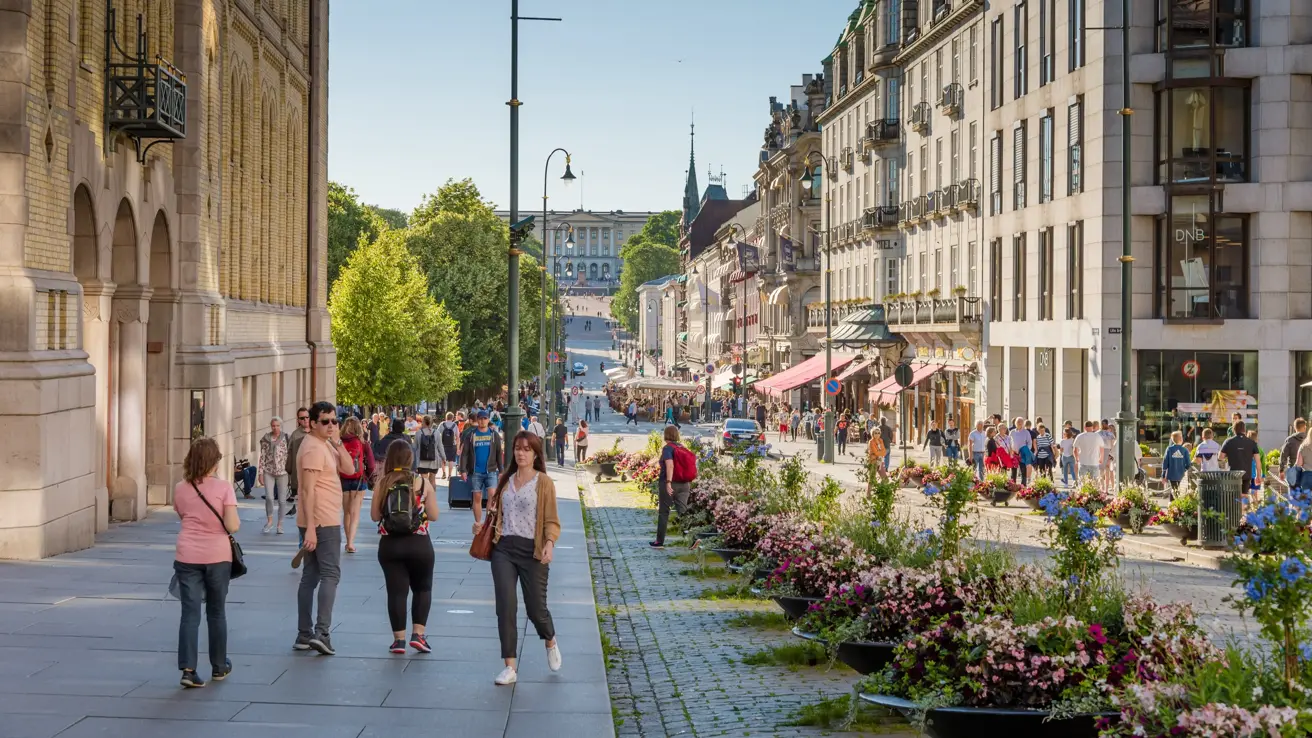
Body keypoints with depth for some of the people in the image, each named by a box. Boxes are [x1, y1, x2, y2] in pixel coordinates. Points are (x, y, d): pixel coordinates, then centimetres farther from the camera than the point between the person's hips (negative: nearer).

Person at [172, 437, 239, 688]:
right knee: (216, 613, 14)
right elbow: (232, 526, -13)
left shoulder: (181, 489, 1)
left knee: (190, 613, 2)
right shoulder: (224, 488, -9)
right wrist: (236, 519, 7)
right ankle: (219, 667, 25)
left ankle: (188, 669, -8)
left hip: (187, 556, 2)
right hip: (217, 556, -1)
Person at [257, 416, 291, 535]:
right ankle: (269, 521, 7)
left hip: (282, 471, -1)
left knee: (282, 500, 2)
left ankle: (280, 524, 14)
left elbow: (290, 454, 2)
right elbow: (262, 456, 5)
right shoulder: (266, 439, 5)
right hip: (268, 471, 1)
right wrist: (261, 473, 2)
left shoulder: (285, 438, 1)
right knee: (269, 497, -13)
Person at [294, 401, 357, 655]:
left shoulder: (326, 445, 15)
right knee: (330, 574, -9)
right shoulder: (313, 448, -15)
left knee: (310, 576, 9)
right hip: (322, 522, -10)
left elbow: (349, 468, 9)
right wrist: (310, 529, -25)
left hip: (316, 522, 10)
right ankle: (321, 632, -14)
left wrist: (337, 442, -3)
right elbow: (308, 491, -21)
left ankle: (304, 635, 12)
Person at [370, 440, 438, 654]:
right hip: (419, 544, -1)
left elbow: (374, 516, 2)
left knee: (396, 591, 7)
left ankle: (399, 639, 6)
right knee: (422, 589, 15)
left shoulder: (382, 483, -2)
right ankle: (418, 634, 5)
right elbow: (433, 515, -1)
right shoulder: (422, 482, -3)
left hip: (389, 544, 1)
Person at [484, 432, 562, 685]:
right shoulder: (505, 480, 11)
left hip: (532, 550, -3)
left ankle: (550, 642, 38)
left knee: (536, 607, 4)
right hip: (504, 549, 3)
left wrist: (550, 543, -21)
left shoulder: (543, 482, -3)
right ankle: (510, 667, -2)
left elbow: (551, 520, -6)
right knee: (505, 607, -6)